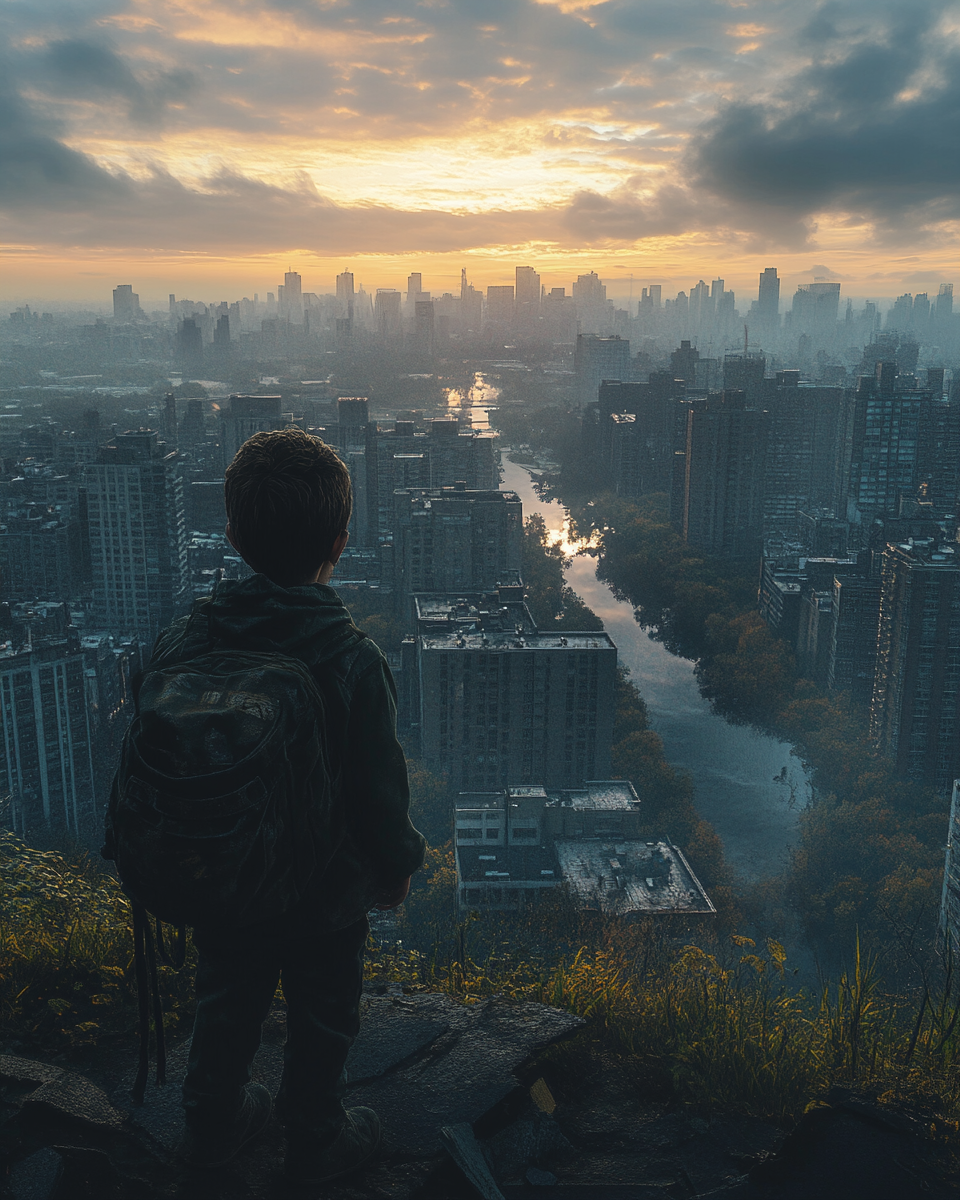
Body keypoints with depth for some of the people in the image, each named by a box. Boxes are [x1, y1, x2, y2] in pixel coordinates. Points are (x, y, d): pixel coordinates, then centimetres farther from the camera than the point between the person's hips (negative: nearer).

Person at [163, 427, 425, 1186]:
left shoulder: (179, 644, -17)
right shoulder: (354, 662, -28)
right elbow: (380, 788, -19)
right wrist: (398, 865, 1)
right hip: (326, 893, -3)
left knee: (227, 1005, 28)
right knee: (322, 1022, 21)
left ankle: (213, 1122, 49)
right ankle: (316, 1144, 43)